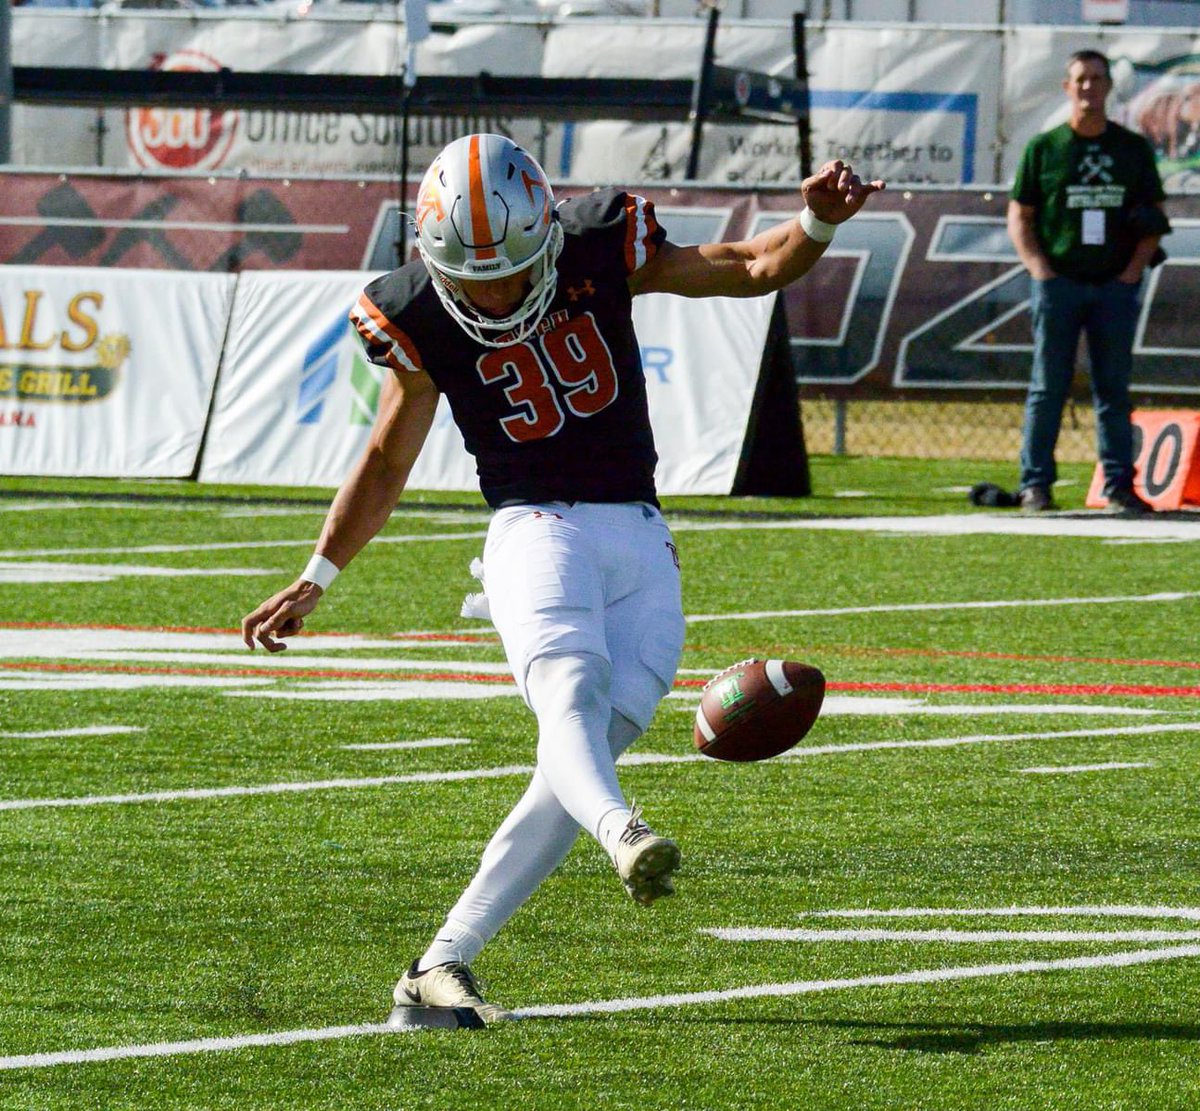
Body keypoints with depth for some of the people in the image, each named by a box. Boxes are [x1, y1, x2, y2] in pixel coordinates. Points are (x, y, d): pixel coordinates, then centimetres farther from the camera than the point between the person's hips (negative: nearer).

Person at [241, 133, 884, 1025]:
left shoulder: (600, 251, 0)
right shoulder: (423, 321, -1)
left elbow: (753, 270, 7)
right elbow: (387, 462, 13)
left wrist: (816, 223, -13)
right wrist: (317, 580, 15)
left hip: (641, 546, 2)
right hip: (536, 529, -2)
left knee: (576, 766, -11)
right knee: (571, 695, -33)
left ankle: (442, 967, -8)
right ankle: (624, 835, -62)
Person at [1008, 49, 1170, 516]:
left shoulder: (1133, 149, 11)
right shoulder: (1044, 148, 6)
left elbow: (1154, 218, 13)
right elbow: (1019, 217, 7)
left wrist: (1135, 270, -1)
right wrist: (1040, 270, -6)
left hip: (1115, 285, 2)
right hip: (1058, 282, -2)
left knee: (1114, 389, 3)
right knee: (1048, 388, -2)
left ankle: (1120, 485, 5)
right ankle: (1035, 485, 0)